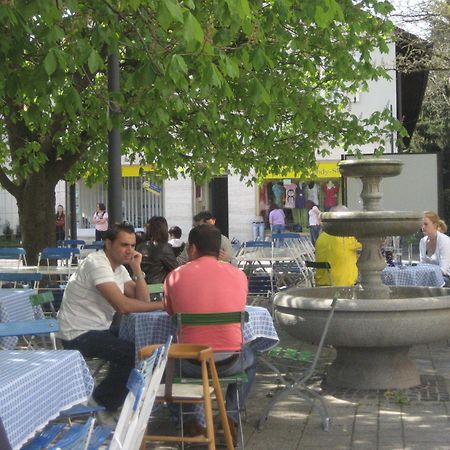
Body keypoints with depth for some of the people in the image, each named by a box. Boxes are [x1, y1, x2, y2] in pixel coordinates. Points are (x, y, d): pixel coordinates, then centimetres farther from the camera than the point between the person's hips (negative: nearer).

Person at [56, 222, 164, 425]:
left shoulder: (119, 268, 10)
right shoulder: (96, 264, -20)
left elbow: (142, 300, 5)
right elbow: (122, 305, -29)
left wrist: (137, 268, -5)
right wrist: (161, 305, -24)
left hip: (99, 329, 10)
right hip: (78, 335, -10)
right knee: (134, 353, -20)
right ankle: (103, 405, -1)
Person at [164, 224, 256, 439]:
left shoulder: (175, 276, -4)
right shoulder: (239, 275, 0)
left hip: (191, 364, -1)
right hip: (230, 363, 1)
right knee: (249, 358, 36)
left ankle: (194, 421, 26)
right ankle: (231, 416, 22)